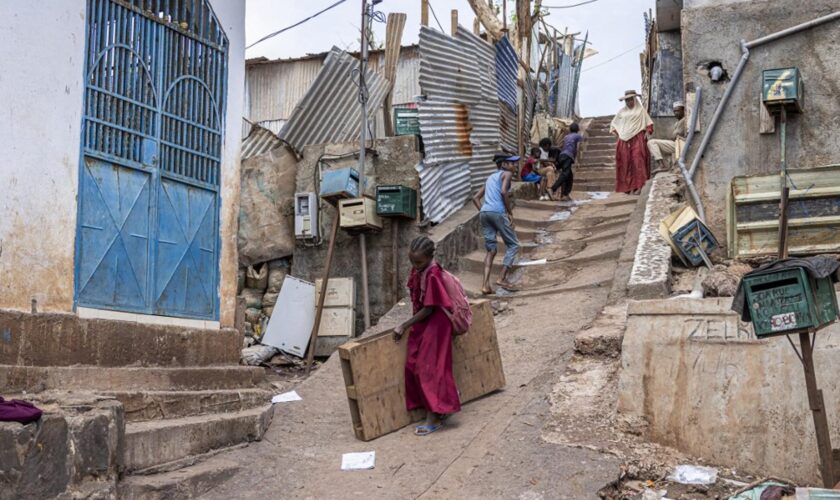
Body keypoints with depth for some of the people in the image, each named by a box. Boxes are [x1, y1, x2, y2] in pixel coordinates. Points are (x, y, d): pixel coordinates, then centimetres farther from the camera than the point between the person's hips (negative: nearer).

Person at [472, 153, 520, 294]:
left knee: (491, 249, 10)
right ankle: (502, 278, -6)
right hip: (498, 212, -7)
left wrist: (483, 212, 18)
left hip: (484, 212, 7)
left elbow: (475, 198, 23)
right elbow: (504, 191, -12)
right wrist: (510, 212, -6)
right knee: (513, 245, 4)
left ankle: (485, 284, -2)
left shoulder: (490, 178, 28)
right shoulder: (506, 174, 7)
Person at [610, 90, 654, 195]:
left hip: (637, 139, -3)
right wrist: (615, 132, 12)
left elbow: (649, 123, 10)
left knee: (638, 161, -14)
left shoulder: (641, 110, 10)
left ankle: (639, 186, -18)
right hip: (624, 141, 3)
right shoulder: (622, 111, 16)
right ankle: (630, 188, -2)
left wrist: (647, 132, -5)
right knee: (626, 163, -3)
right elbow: (614, 123, 26)